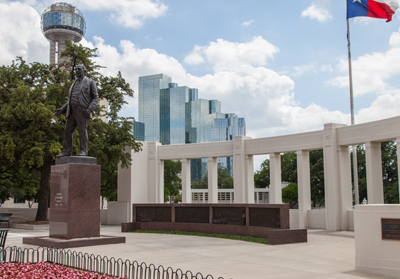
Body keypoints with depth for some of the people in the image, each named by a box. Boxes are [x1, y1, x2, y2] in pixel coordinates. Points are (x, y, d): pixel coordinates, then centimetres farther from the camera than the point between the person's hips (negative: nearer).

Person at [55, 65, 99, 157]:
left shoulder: (90, 82, 6)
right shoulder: (74, 84, 25)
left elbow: (95, 97, -1)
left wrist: (90, 109, -17)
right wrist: (62, 109, 14)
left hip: (83, 110, -6)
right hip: (72, 110, 6)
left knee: (82, 130, -8)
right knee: (67, 130, 0)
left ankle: (83, 151, -4)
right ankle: (67, 151, 2)